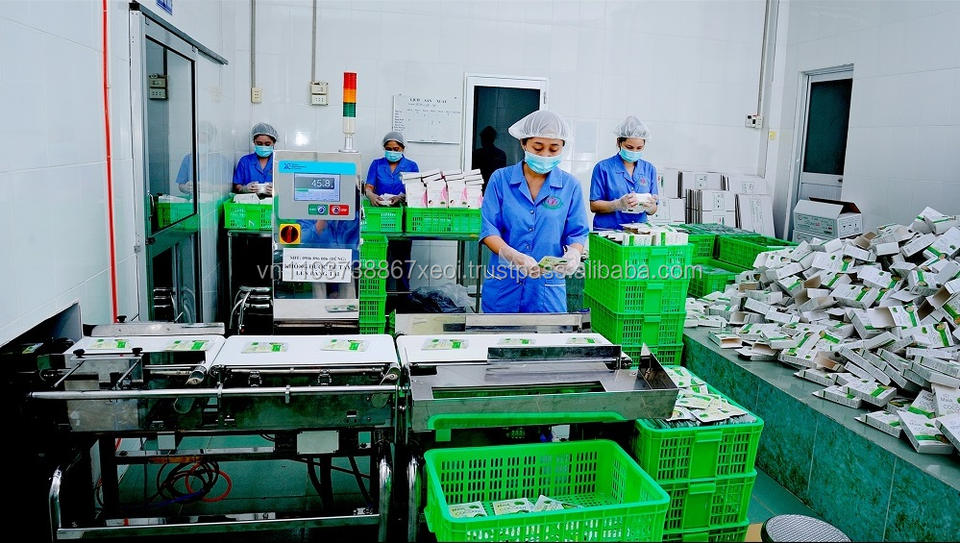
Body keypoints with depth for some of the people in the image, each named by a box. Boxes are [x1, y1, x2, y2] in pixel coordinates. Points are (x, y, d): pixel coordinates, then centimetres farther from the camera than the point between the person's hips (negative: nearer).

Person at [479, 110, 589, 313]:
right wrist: (514, 256, -24)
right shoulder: (501, 179, -1)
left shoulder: (570, 185, 2)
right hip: (502, 288, 0)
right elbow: (489, 230, -6)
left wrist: (573, 254, -20)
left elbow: (577, 233, 3)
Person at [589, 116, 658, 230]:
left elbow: (653, 210, 16)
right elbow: (594, 206, -2)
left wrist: (649, 206, -7)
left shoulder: (649, 169, 14)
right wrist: (619, 204, -18)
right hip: (607, 231, -3)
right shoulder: (603, 168, 2)